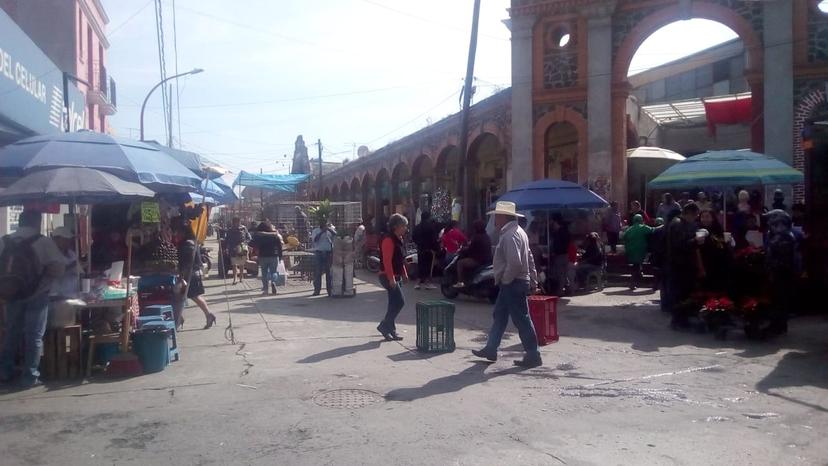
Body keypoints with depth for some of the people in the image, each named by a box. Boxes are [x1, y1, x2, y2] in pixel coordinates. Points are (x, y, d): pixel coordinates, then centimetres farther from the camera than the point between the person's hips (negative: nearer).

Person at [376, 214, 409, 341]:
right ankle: (384, 326, -3)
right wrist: (391, 278, -26)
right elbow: (387, 261, -23)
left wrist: (404, 274, 21)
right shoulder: (388, 240, -17)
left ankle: (391, 331, 19)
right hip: (388, 277, -10)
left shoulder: (398, 239, 14)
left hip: (396, 277, 10)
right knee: (400, 302, -13)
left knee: (394, 304, 11)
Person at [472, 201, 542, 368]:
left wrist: (505, 279, -16)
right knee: (499, 316, 17)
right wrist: (533, 279, 18)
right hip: (513, 284, 11)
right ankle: (490, 350, 26)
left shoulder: (510, 236, -19)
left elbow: (515, 263, -29)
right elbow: (529, 258, 17)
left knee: (521, 320, -3)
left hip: (513, 284, -11)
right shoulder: (517, 232, 14)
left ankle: (533, 356, 5)